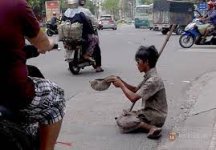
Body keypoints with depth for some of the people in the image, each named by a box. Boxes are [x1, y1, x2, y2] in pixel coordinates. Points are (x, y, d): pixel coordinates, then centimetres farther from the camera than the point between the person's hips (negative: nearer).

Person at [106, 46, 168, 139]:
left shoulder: (153, 80, -23)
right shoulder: (148, 77, 7)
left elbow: (133, 98, -26)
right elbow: (136, 90, 15)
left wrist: (121, 85, -13)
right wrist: (121, 81, 0)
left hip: (156, 116, -9)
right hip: (149, 112, 10)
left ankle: (151, 128, -17)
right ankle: (150, 126, 0)